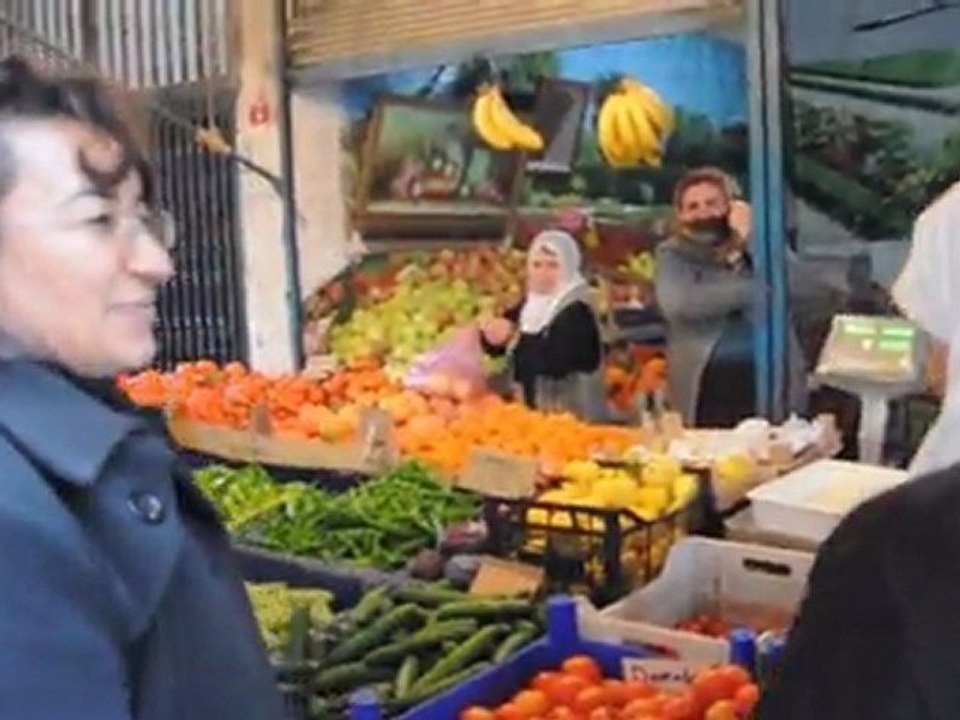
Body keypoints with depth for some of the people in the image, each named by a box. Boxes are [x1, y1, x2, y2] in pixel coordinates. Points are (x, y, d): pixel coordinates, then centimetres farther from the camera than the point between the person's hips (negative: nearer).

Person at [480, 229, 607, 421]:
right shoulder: (529, 305, 8)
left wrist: (514, 337, -19)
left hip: (569, 415, -8)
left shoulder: (577, 313, -16)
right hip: (533, 409, 8)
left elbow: (556, 362, -30)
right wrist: (492, 336, -11)